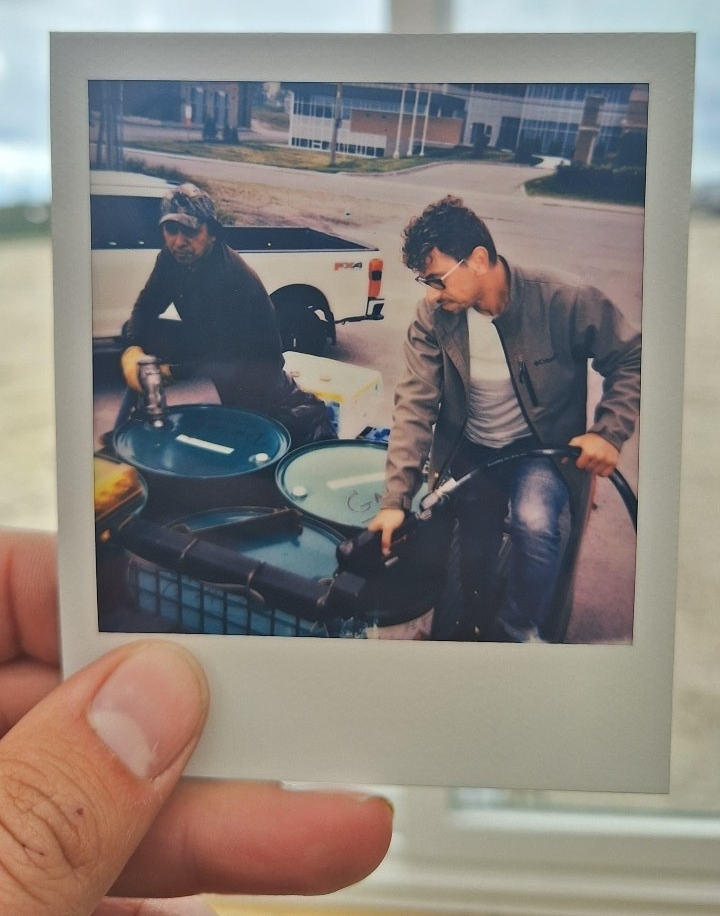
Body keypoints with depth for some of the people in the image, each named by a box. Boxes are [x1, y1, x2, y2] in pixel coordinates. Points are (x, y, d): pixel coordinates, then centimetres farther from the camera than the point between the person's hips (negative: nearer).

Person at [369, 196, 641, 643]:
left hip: (543, 448, -3)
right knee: (475, 560, 4)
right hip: (470, 454, 3)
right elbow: (415, 405, -19)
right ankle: (480, 627, 40)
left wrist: (610, 432, -24)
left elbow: (632, 360, -11)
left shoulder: (566, 300, -23)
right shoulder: (433, 317, -15)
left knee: (535, 525, -31)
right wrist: (396, 499, -25)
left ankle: (519, 632, -4)